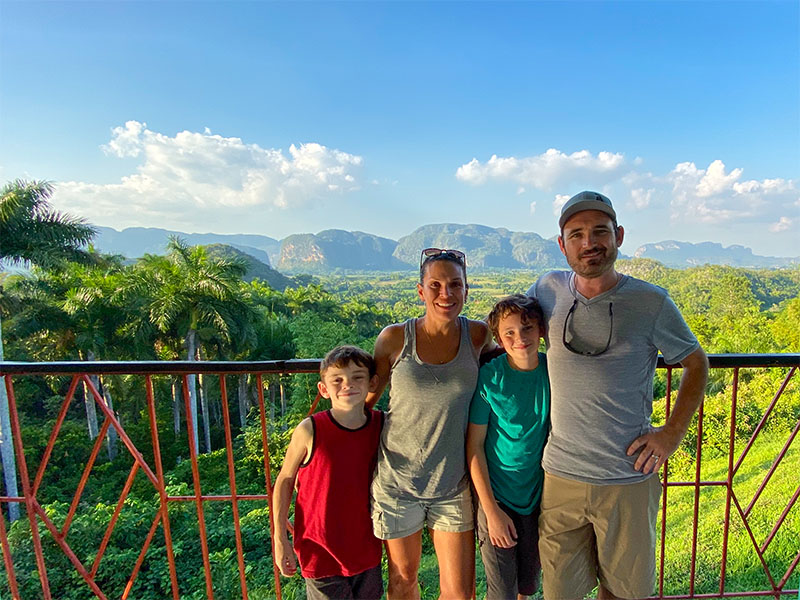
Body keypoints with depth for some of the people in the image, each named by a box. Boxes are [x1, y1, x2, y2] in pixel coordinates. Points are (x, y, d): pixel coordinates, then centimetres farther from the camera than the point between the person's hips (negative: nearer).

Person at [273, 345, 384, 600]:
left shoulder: (382, 425, -10)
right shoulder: (310, 431, -20)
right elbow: (285, 480, -7)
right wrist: (280, 540, -4)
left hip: (366, 548, 3)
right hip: (321, 550, -3)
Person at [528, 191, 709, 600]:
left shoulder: (651, 302, -7)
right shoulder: (548, 290, -3)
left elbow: (697, 364, 6)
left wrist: (672, 433, -2)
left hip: (630, 479, -1)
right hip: (561, 477, 1)